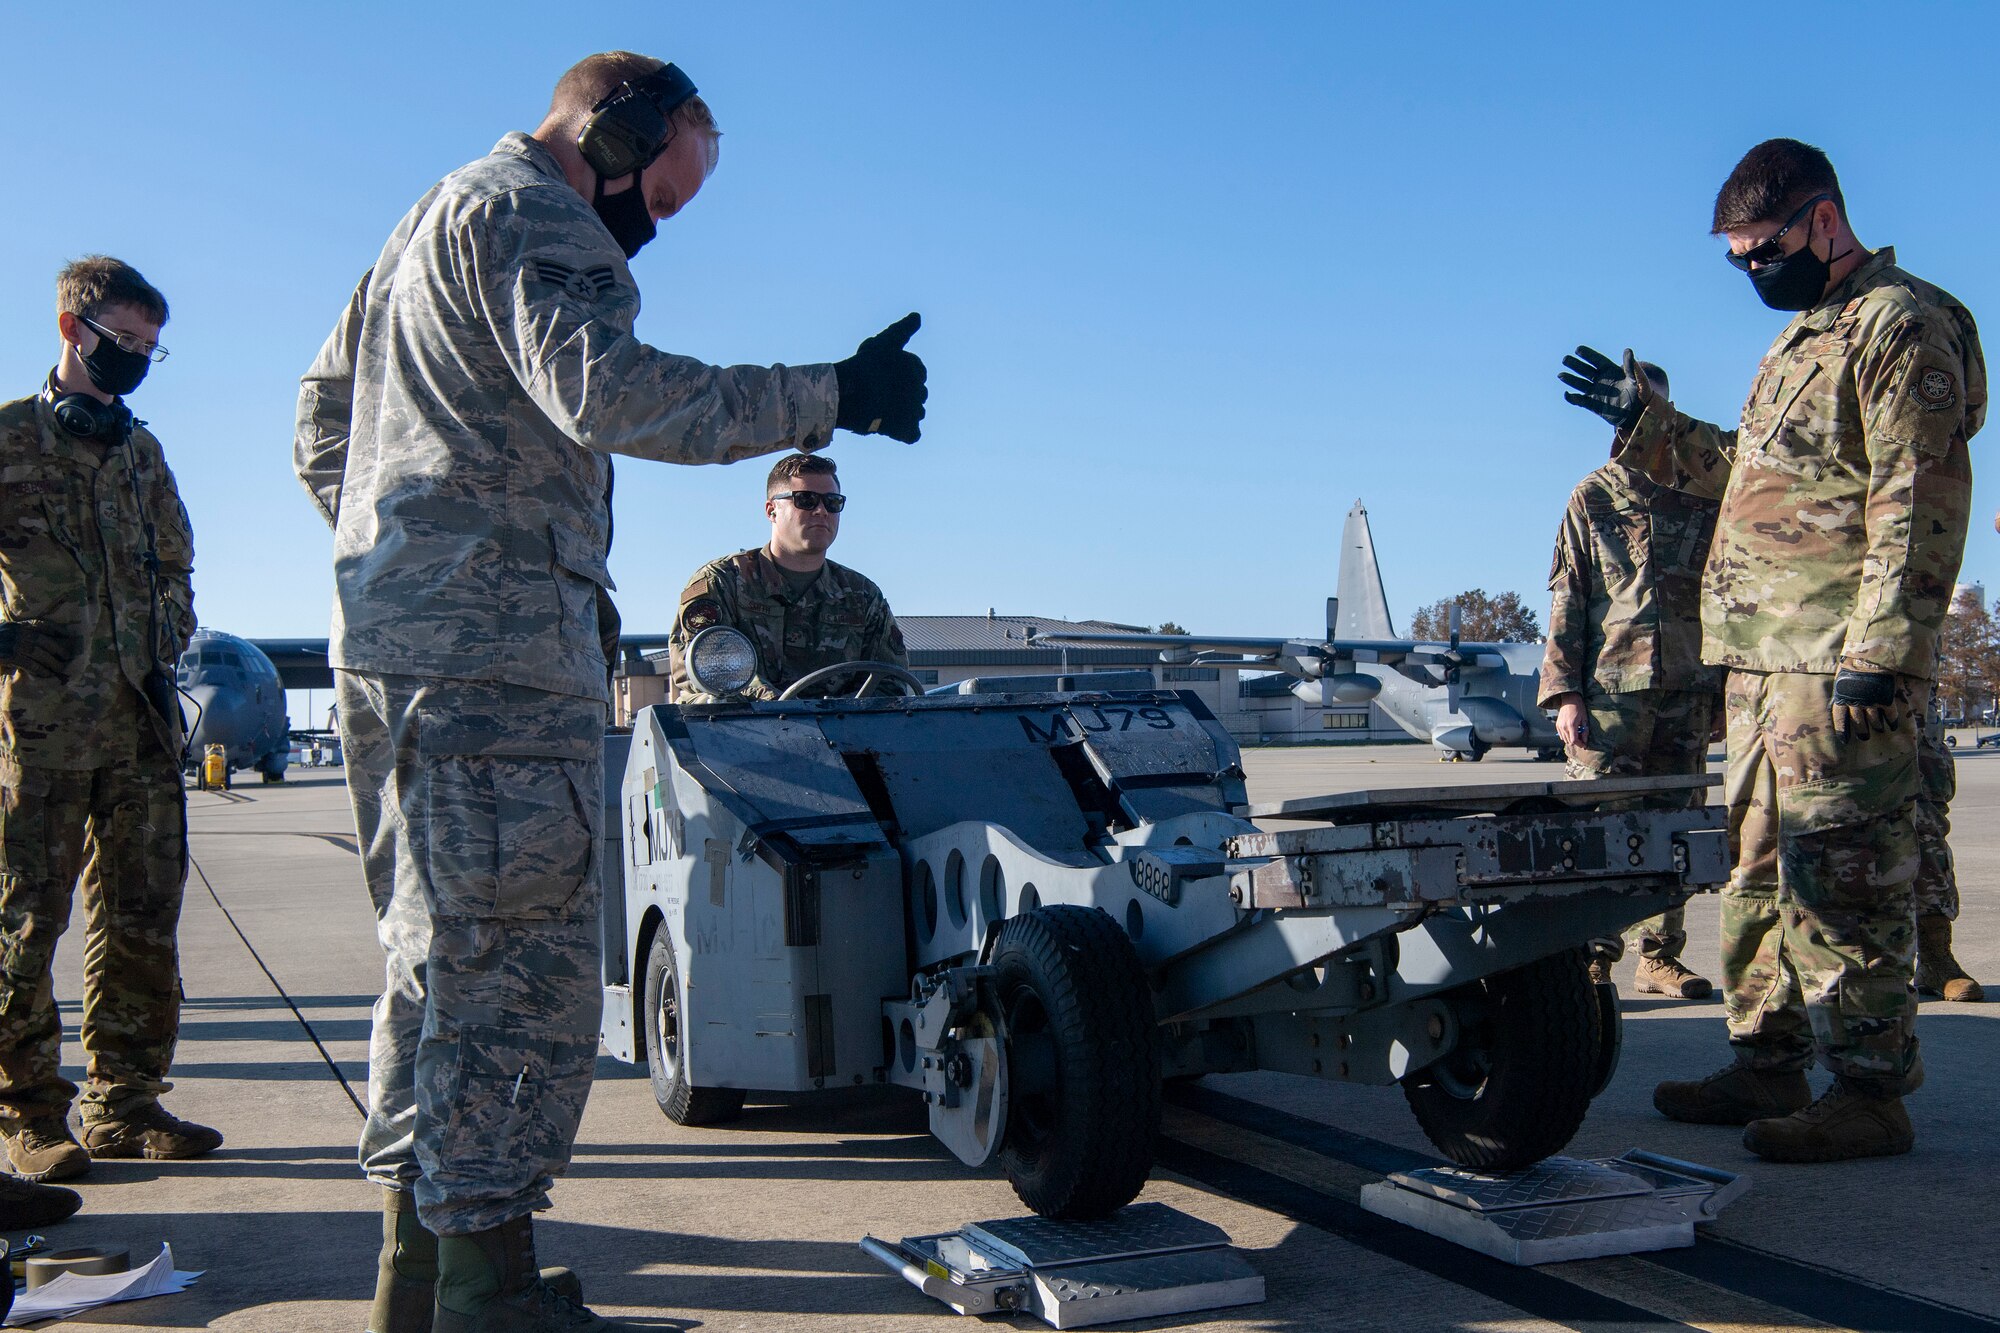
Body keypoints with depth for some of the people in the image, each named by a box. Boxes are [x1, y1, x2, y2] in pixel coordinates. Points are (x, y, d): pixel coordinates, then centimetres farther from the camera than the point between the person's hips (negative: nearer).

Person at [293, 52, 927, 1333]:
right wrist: (828, 396, -25)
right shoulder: (530, 217, -6)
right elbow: (604, 391, -25)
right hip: (497, 647, -10)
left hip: (394, 638, 10)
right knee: (521, 968, -7)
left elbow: (322, 409, 30)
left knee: (444, 959, 15)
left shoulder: (431, 220, 26)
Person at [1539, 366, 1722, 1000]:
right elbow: (1567, 601, 3)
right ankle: (1593, 960, -2)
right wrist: (1565, 692, -6)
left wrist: (1728, 686, 9)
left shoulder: (1704, 498, 12)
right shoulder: (1592, 498, 8)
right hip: (1612, 687, -2)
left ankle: (1660, 958, 14)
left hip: (1688, 690, 3)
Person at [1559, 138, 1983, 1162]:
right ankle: (1767, 1067, 22)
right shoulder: (1803, 340, 22)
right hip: (1766, 658, 10)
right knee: (1758, 869, 13)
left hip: (1838, 665, -10)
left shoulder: (1900, 325, -7)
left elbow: (1917, 505, -16)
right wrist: (1645, 423, 24)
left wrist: (1878, 651, -22)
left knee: (1837, 878, -8)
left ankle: (1870, 1090, 0)